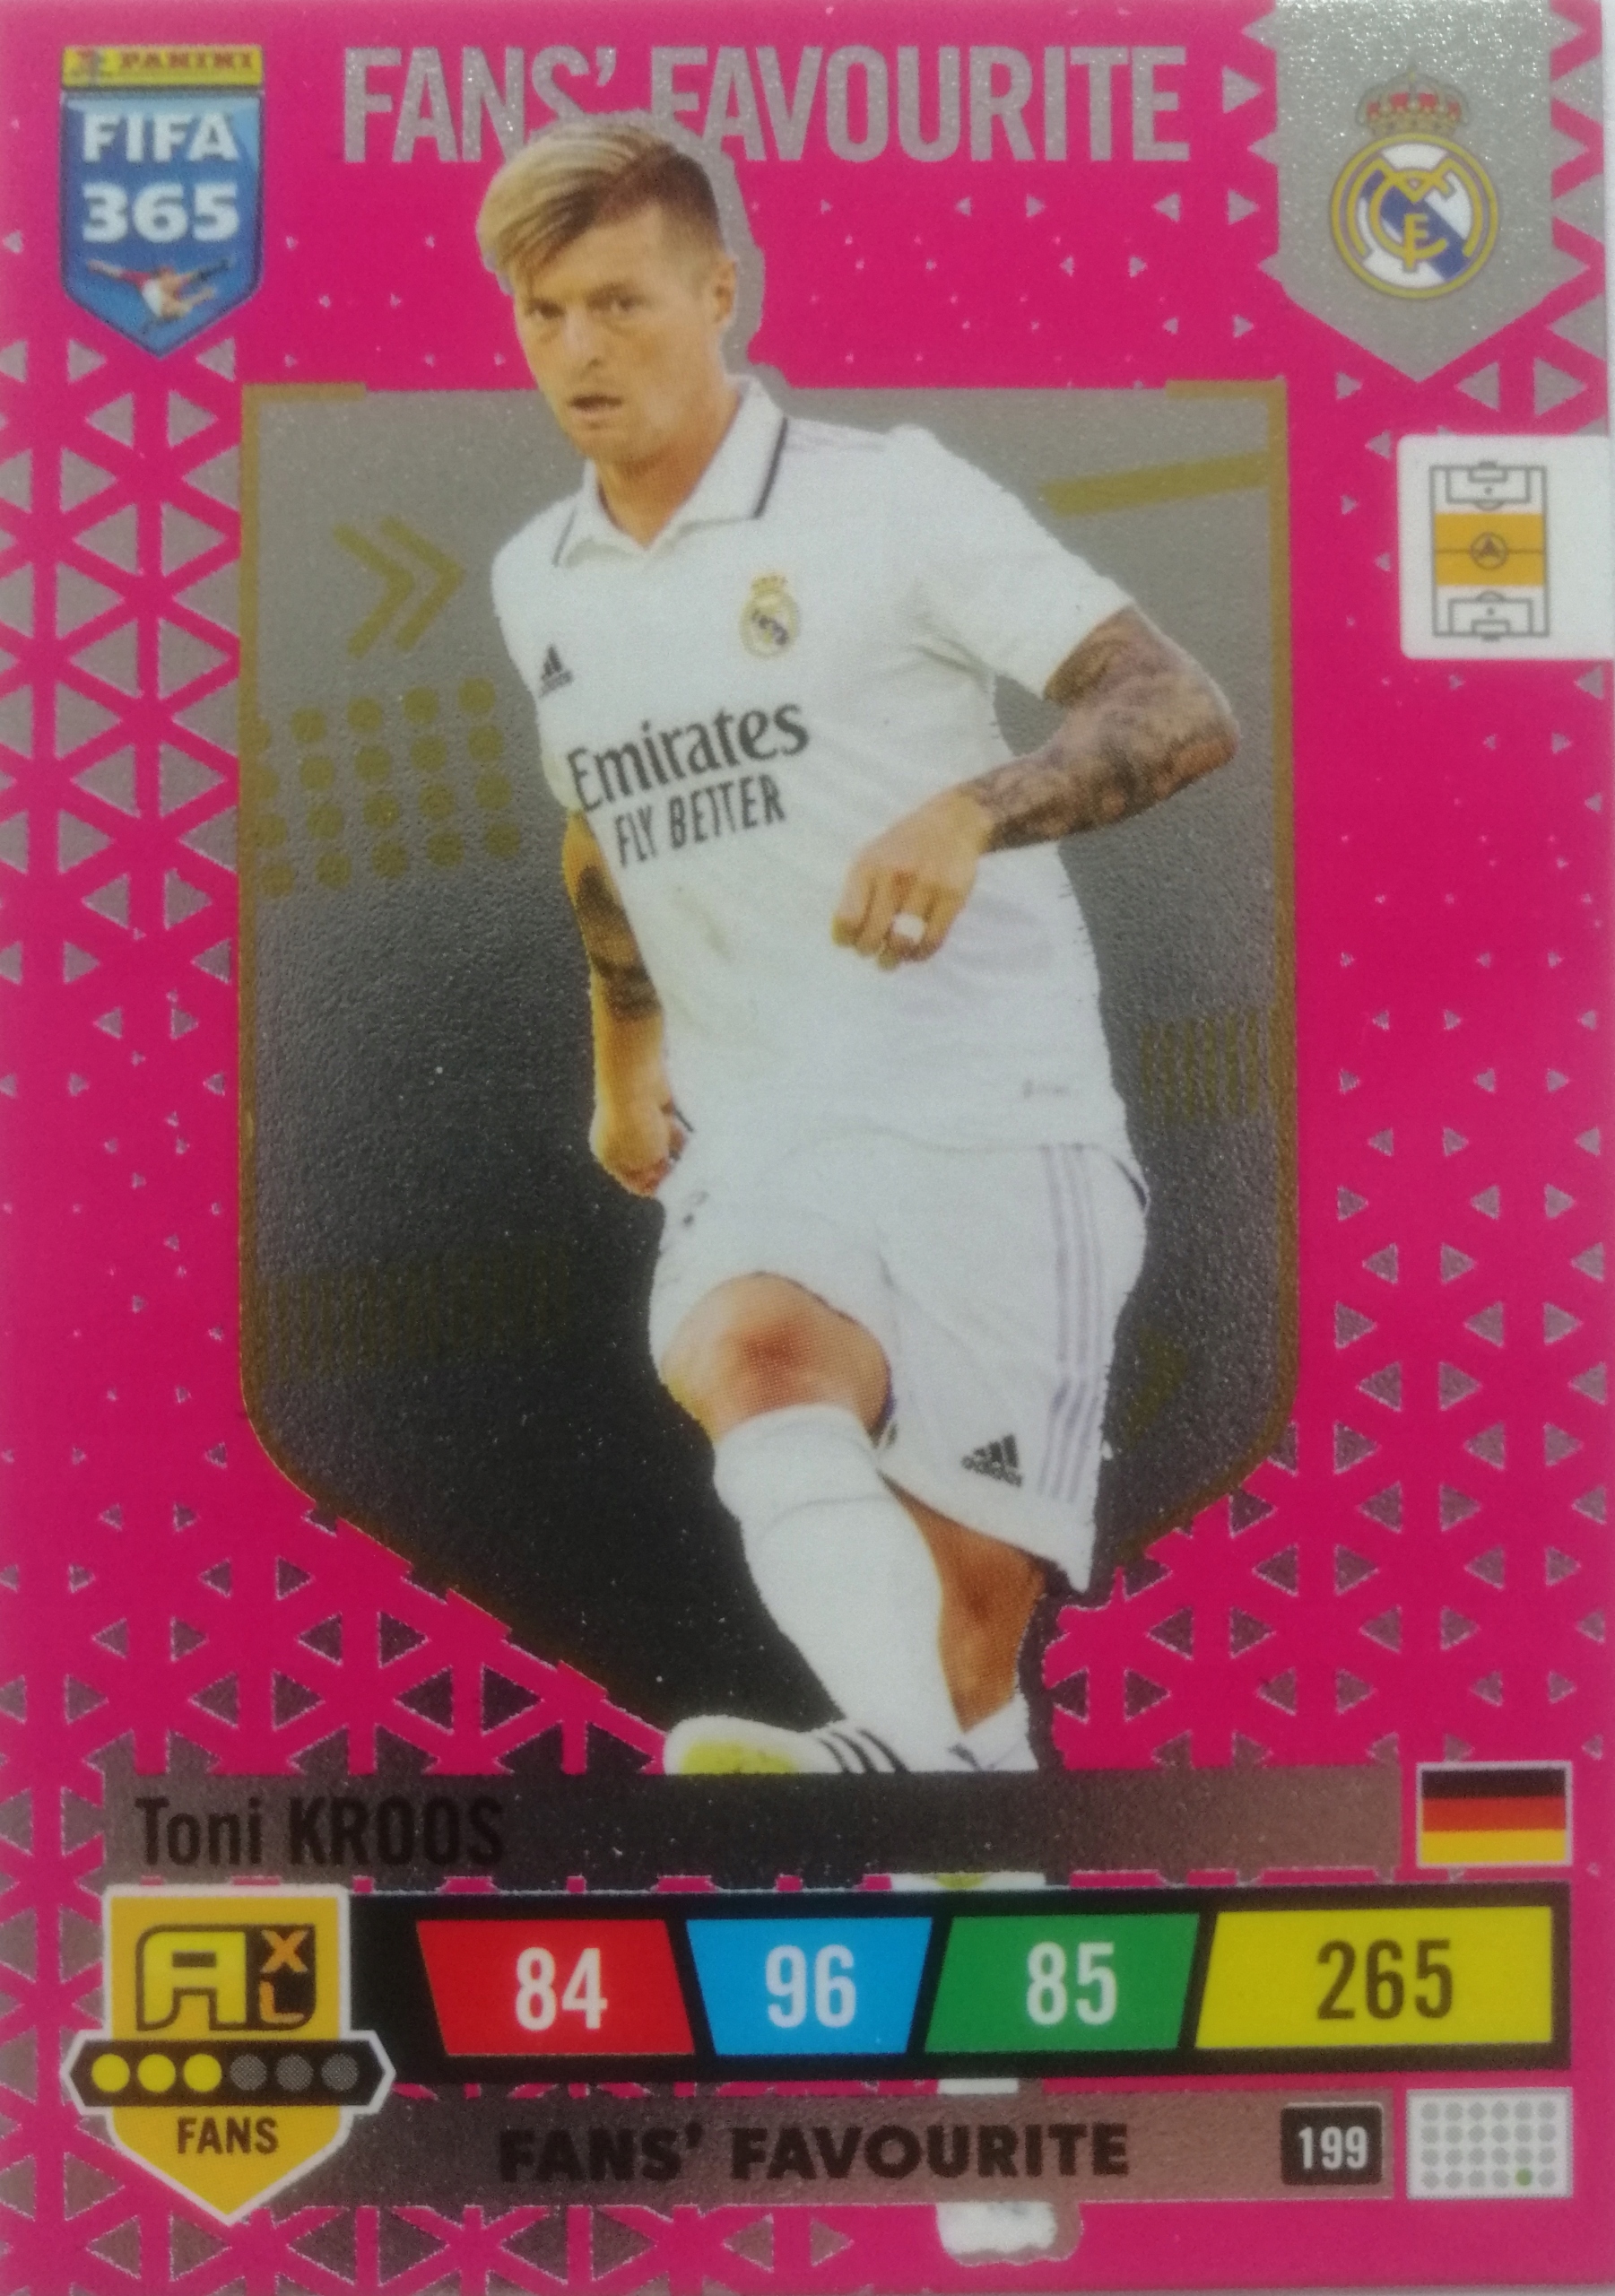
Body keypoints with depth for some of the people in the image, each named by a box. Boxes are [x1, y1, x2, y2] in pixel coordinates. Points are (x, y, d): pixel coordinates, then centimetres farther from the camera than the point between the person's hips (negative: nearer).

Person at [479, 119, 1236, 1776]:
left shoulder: (889, 495, -2)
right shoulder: (535, 583, 15)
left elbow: (1182, 711, -9)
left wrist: (971, 810, -27)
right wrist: (622, 1059, 40)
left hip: (993, 1113, -3)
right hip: (759, 1143, 3)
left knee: (976, 1614, -8)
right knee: (745, 1354, -32)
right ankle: (912, 1757, -46)